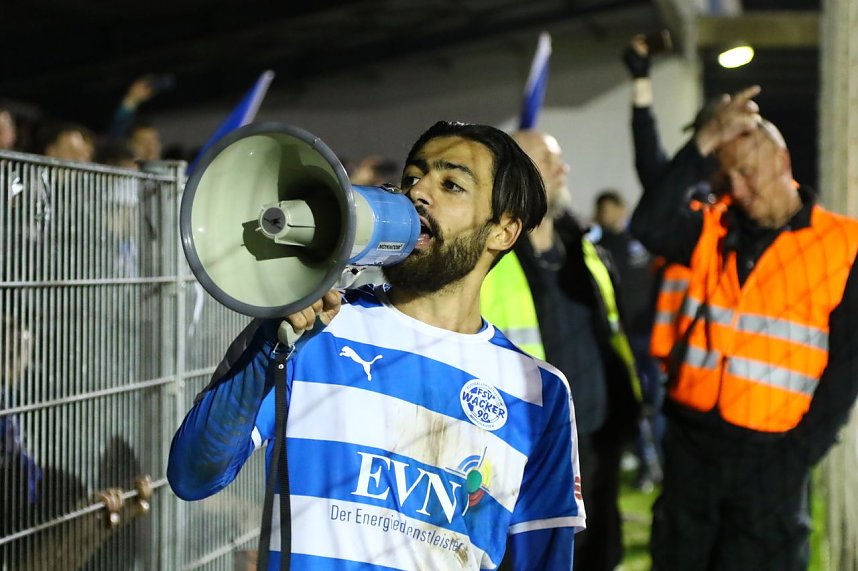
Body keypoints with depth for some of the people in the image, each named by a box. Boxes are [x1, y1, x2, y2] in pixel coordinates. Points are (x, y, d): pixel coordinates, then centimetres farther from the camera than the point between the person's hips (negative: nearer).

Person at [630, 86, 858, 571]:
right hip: (692, 443, 3)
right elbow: (650, 226, -13)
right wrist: (702, 144, -15)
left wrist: (805, 450, -10)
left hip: (771, 455, -3)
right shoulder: (713, 231, 7)